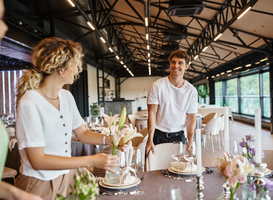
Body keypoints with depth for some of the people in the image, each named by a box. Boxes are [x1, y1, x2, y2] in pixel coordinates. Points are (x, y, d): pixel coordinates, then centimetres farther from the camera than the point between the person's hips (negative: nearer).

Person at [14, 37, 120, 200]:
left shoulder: (67, 97, 0)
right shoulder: (29, 103, -23)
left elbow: (82, 133, 9)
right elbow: (38, 160, -24)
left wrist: (108, 140, -10)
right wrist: (91, 161, -26)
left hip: (65, 178, 7)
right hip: (40, 185, -6)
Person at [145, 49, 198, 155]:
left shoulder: (191, 91, 1)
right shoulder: (157, 86, -7)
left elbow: (191, 117, 4)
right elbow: (152, 113, -10)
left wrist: (190, 140, -6)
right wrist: (150, 140, -16)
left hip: (179, 135, 2)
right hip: (158, 135, -2)